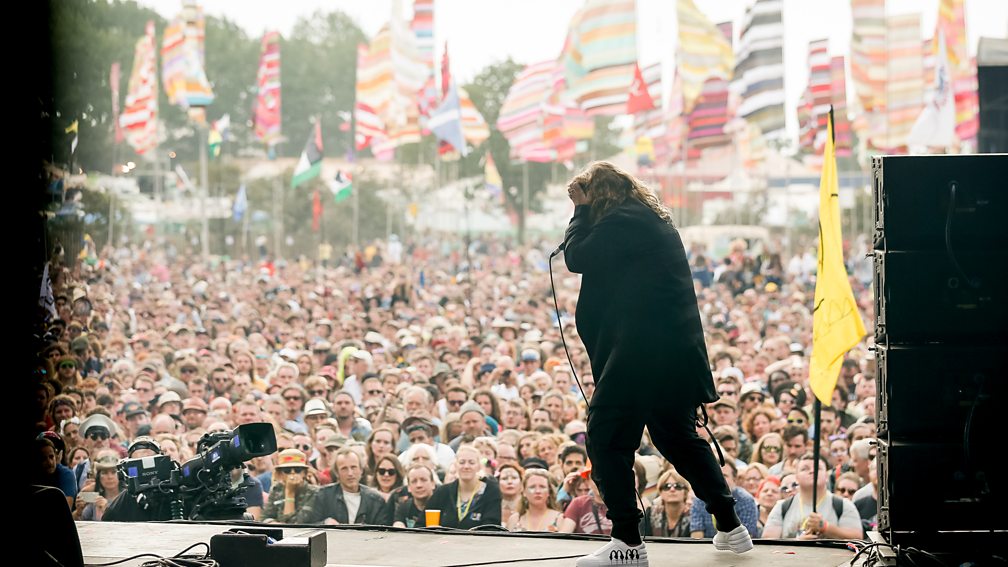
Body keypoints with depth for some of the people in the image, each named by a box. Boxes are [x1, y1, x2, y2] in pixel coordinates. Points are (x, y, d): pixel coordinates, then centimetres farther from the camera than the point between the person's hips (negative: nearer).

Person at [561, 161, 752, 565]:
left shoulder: (620, 221, -12)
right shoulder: (652, 219, 19)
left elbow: (576, 258, -8)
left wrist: (581, 210, 2)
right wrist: (586, 213, 16)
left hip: (640, 350, -10)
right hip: (677, 349, 10)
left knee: (606, 438, -4)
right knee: (678, 436, 20)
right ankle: (730, 527, 23)